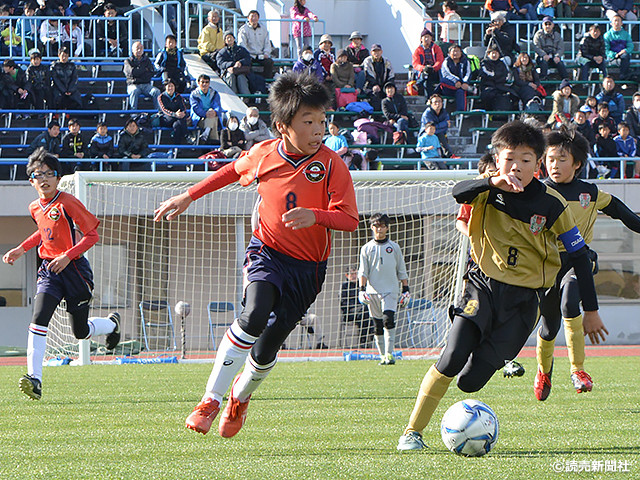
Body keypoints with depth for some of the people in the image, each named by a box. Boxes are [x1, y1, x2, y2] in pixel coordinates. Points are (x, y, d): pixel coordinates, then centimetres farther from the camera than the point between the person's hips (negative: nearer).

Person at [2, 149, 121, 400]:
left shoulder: (67, 203, -15)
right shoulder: (35, 208, 7)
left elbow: (92, 234, -14)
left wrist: (67, 256, -22)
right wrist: (22, 249, 16)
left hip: (74, 269, -5)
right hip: (49, 271, 5)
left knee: (81, 331, 7)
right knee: (39, 318, -18)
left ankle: (112, 323, 43)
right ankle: (34, 378, -23)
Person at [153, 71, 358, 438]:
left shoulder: (332, 165, -13)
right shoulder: (264, 154, -4)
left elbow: (349, 219, -19)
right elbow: (233, 172, 19)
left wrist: (315, 215, -38)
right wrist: (188, 197, 21)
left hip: (308, 268, 0)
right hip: (267, 253, 0)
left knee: (267, 349, 3)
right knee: (254, 317, -29)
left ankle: (242, 395, 38)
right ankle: (211, 400, -18)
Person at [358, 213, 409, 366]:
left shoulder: (394, 247, 11)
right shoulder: (367, 248, 10)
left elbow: (401, 270, 15)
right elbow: (363, 271, 6)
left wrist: (405, 289, 10)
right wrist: (362, 289, -7)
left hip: (391, 290, -2)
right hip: (373, 291, 2)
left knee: (388, 319, -19)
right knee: (378, 325, 2)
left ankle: (389, 353, -21)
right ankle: (383, 355, 9)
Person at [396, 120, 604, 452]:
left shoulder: (551, 204, -4)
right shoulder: (489, 191, -2)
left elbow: (579, 255, 4)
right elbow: (459, 192, -25)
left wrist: (591, 310, 5)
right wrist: (492, 182, -44)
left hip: (523, 300, 0)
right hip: (483, 287, 0)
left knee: (470, 381, -10)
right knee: (451, 359, -20)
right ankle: (412, 431, -9)